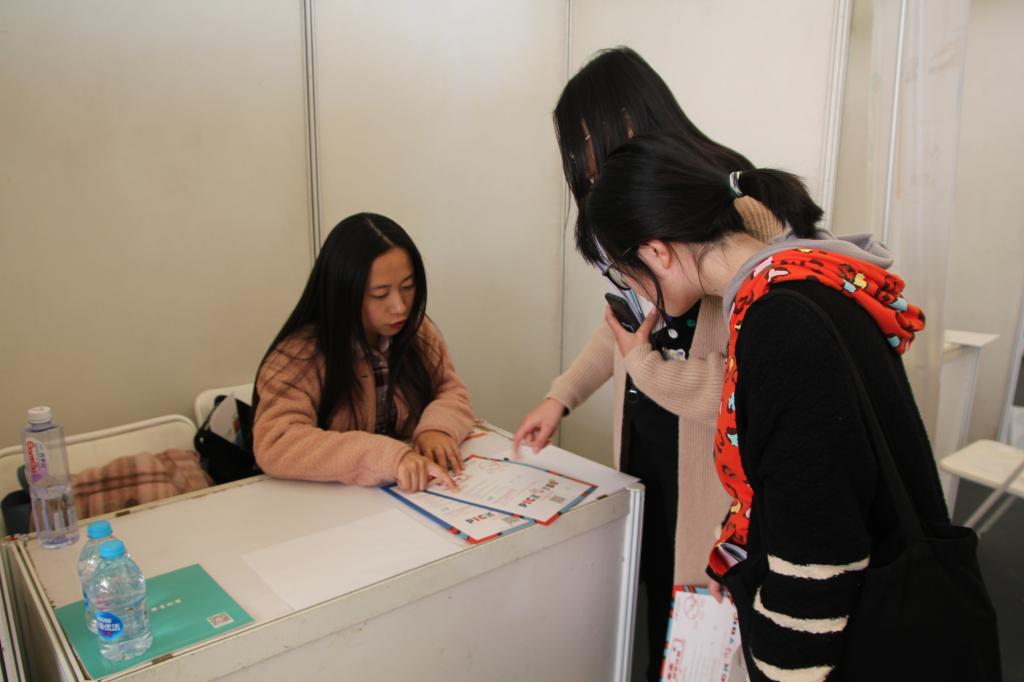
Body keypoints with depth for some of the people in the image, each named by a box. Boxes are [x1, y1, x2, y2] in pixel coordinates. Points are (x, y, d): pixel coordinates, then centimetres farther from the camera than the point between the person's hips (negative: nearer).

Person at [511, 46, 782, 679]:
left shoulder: (740, 209, -23)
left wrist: (643, 362, -18)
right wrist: (562, 397, 8)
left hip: (709, 452, -7)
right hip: (644, 434, 7)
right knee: (653, 587, 21)